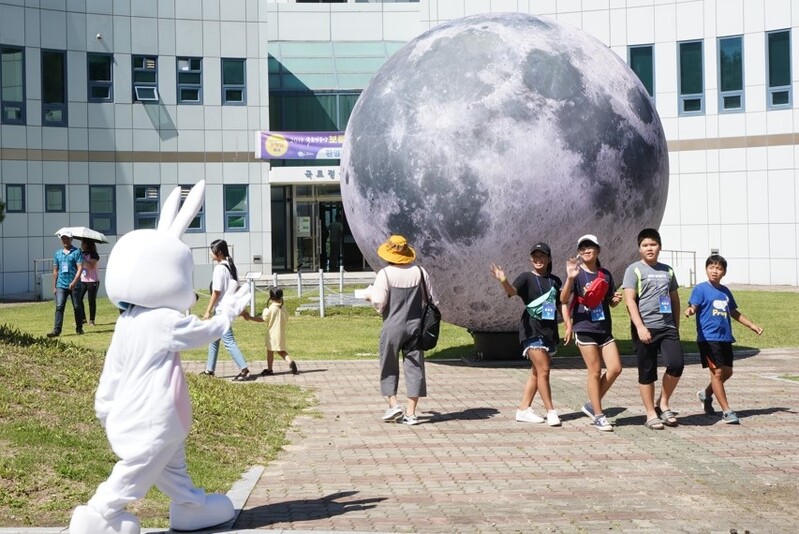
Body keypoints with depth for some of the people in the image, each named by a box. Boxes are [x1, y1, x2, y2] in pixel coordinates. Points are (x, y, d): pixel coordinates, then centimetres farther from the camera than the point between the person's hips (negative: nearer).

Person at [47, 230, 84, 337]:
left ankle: (79, 328, 20)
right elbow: (55, 271, 16)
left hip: (74, 285, -3)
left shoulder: (76, 252, -2)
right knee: (59, 307, -7)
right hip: (61, 285, 3)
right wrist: (54, 286, 13)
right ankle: (56, 330, -12)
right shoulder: (57, 253, 12)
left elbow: (80, 268, -10)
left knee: (77, 307, 7)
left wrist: (74, 282, -21)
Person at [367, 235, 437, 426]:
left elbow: (378, 302, -15)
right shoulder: (420, 272, 1)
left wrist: (369, 296, 6)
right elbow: (432, 300, 5)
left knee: (389, 367, 13)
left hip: (392, 327, -3)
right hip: (415, 326, 3)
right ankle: (411, 413, 5)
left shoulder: (385, 274, -10)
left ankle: (393, 405, 5)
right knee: (414, 367, 5)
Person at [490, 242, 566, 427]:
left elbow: (562, 303, 14)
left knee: (537, 372, 10)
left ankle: (524, 409, 18)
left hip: (550, 331, 6)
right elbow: (512, 291, -23)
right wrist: (503, 281, -44)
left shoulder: (555, 280, 11)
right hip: (532, 330, -6)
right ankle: (551, 412, -6)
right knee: (543, 370, -12)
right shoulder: (526, 278, -5)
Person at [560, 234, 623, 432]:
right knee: (595, 371, -3)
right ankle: (599, 416, 6)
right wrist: (570, 278, -34)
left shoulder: (605, 275, 8)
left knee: (615, 368, -1)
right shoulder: (576, 273, -6)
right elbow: (563, 299, -17)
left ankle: (592, 405, 16)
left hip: (604, 328, 5)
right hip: (584, 328, -5)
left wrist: (616, 299, -6)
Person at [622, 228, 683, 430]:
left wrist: (676, 326, 16)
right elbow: (630, 300, -8)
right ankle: (651, 414, 12)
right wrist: (640, 327, -17)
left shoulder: (667, 271, 16)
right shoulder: (634, 270, 0)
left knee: (676, 364, -11)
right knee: (647, 373, 1)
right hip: (645, 328, -4)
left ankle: (663, 403, 10)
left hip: (667, 327, 4)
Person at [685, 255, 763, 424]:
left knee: (727, 372, 11)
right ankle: (726, 411, -3)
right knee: (717, 372, -8)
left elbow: (734, 312, 26)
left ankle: (706, 394, 35)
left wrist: (751, 325, 27)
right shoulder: (701, 289, -3)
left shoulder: (725, 291, 15)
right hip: (708, 337, -7)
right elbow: (694, 306, -14)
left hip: (725, 338, 7)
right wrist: (690, 310, -38)